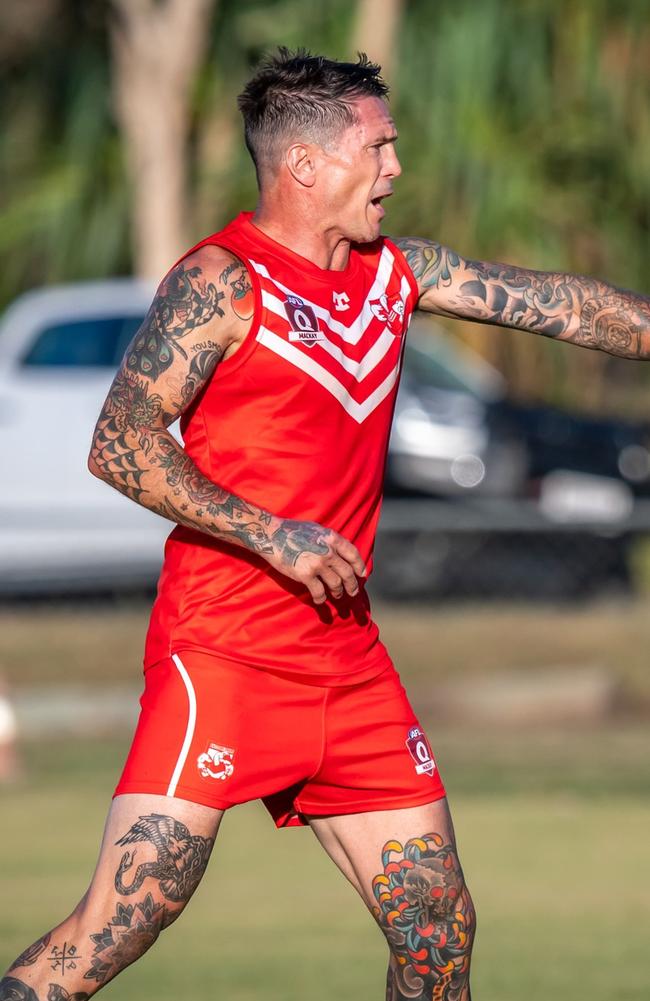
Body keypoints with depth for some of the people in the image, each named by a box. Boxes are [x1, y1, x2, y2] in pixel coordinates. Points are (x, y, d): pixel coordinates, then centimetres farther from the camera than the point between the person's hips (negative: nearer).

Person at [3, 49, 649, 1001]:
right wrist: (270, 536, -19)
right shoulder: (221, 281, -9)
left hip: (348, 663, 7)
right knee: (121, 922, -15)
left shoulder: (395, 271, 12)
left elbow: (562, 306, 18)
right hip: (225, 660, -7)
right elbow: (120, 442, -16)